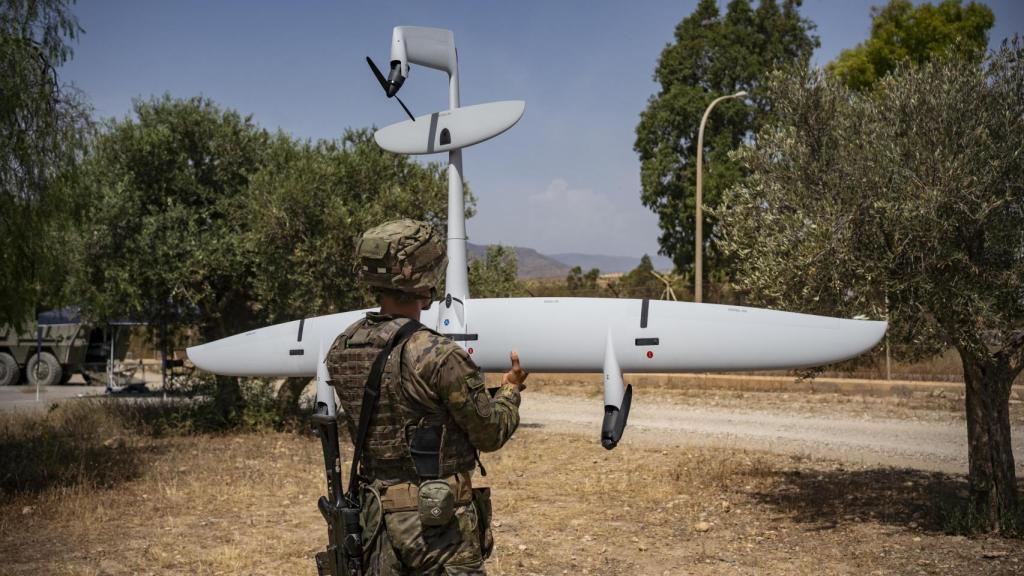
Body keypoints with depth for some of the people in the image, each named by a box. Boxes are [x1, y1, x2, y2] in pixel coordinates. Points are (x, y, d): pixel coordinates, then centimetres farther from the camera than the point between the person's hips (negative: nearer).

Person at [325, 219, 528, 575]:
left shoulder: (341, 351, 0)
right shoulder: (438, 356, -21)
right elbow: (491, 433, -10)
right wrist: (511, 389, 10)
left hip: (376, 517, 6)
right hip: (438, 523, -6)